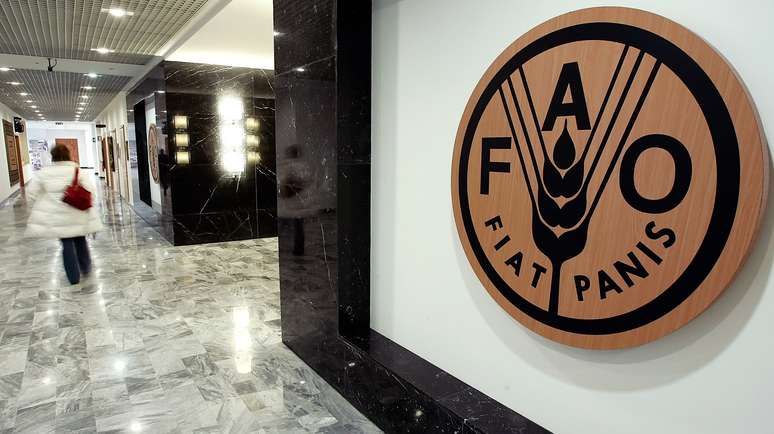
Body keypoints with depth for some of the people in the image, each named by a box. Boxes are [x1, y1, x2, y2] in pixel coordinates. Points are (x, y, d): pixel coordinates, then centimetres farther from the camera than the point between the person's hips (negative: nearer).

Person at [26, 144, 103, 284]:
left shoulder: (43, 172, -3)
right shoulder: (79, 171, -7)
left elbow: (31, 193, 2)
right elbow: (91, 191, -13)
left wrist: (43, 204, 17)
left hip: (56, 216, 0)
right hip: (78, 215, 0)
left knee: (67, 243, 8)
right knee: (80, 240, 21)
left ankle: (74, 276, 12)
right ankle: (85, 268, 33)